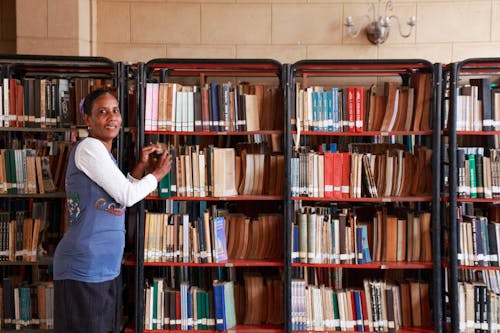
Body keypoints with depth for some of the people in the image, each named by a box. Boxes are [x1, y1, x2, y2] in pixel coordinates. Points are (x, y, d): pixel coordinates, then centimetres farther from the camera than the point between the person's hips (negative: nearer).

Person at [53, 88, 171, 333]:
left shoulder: (103, 155, 17)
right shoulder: (88, 147, -13)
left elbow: (117, 199, 17)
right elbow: (127, 196, -14)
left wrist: (142, 166, 13)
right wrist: (158, 174, 2)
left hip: (106, 266, 10)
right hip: (84, 268, -10)